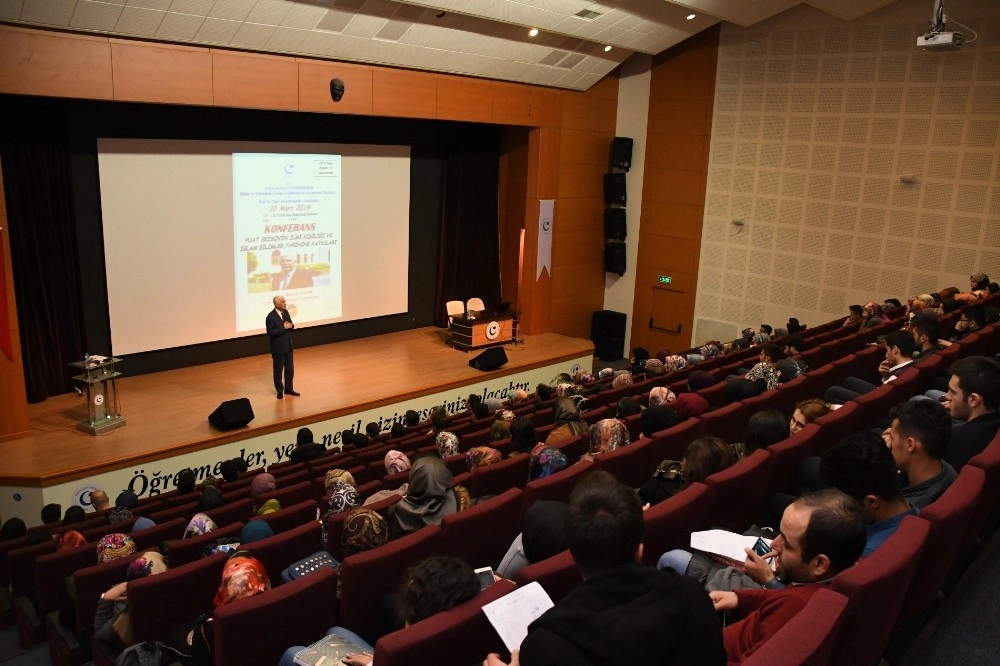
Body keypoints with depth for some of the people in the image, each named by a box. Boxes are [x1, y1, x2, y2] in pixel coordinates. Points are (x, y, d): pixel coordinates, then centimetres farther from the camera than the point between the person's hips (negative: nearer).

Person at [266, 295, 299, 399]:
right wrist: (283, 328, -25)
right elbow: (270, 333, -21)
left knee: (290, 369, 14)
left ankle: (288, 388, 29)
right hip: (278, 348, -7)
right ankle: (280, 391, 22)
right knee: (278, 370, 8)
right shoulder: (271, 316, -19)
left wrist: (290, 326, -12)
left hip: (288, 346, 7)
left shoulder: (285, 312, 3)